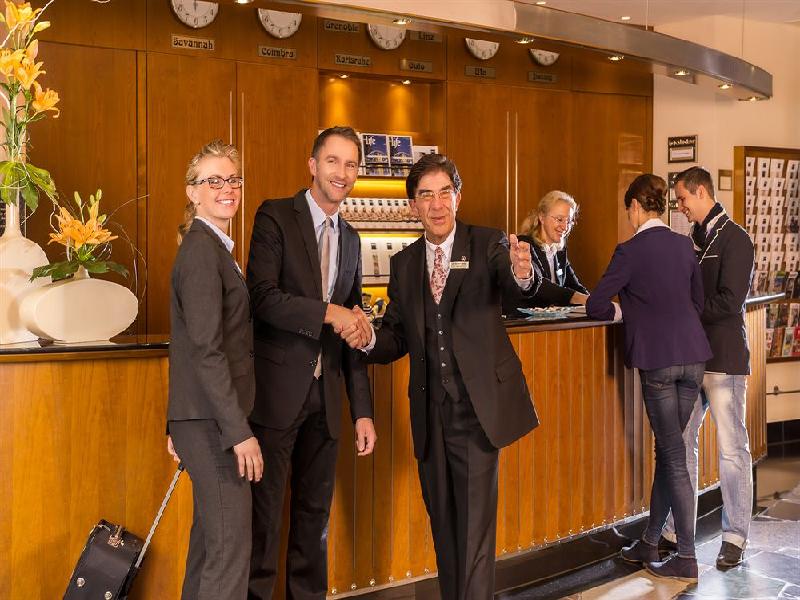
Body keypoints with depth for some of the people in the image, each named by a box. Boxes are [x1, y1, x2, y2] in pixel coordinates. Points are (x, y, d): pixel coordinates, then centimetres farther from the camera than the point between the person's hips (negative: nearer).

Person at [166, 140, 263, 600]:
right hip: (214, 421, -10)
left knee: (209, 540, 16)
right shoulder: (202, 250, -13)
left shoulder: (209, 246, 17)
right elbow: (207, 349, -20)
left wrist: (179, 426, 22)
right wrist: (240, 431, -21)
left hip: (202, 418, 10)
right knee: (231, 545, -6)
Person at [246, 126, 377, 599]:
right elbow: (263, 297, -16)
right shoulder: (276, 217, -3)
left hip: (325, 396, 6)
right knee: (264, 510, 2)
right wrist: (327, 312, -18)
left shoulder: (350, 239, 14)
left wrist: (363, 410, 12)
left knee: (315, 511, 12)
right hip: (278, 390, -5)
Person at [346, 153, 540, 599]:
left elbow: (520, 286, -22)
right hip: (431, 413, 5)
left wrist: (523, 274, -46)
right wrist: (369, 340, -12)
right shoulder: (404, 263, 9)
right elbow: (399, 337, 10)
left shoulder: (487, 245, -3)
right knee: (443, 526, 15)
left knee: (476, 529, -5)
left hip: (477, 408, -4)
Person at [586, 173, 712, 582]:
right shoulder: (684, 245, 11)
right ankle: (649, 544, 25)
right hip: (693, 355, 6)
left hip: (657, 359, -6)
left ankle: (687, 558, 6)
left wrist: (620, 311, 11)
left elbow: (595, 307, -8)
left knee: (673, 456, 0)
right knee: (668, 451, 14)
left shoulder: (631, 251, -8)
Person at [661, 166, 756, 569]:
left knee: (732, 448, 1)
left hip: (722, 357, -8)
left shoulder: (734, 240, -9)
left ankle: (735, 536, 10)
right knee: (680, 442, 9)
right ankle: (678, 530, 18)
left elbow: (729, 302, -18)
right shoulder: (695, 239, 14)